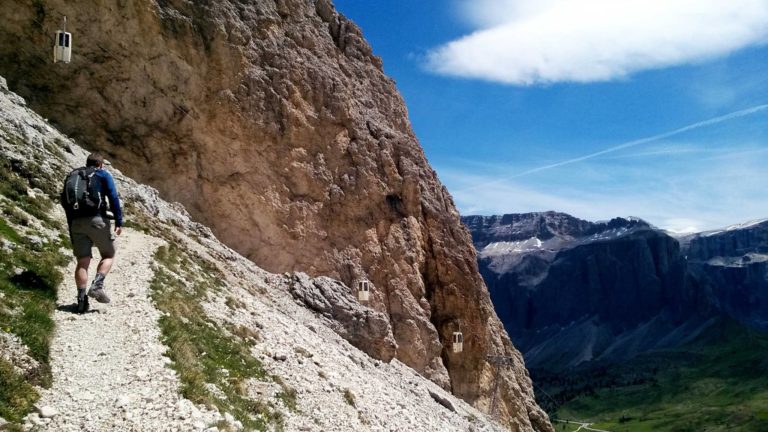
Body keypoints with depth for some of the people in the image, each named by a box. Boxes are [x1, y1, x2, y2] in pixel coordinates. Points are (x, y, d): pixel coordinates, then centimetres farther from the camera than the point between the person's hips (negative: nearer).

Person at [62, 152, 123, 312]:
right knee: (108, 255, 11)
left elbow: (64, 201, 19)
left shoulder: (72, 176, 22)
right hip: (96, 219, -4)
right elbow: (113, 197, -5)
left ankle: (82, 300, 0)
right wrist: (119, 222, -8)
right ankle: (97, 286, -9)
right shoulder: (103, 175, 8)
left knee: (82, 262, 6)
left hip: (76, 222, 4)